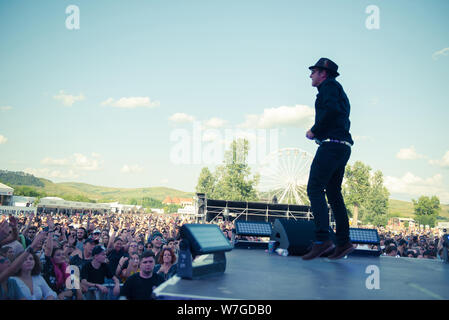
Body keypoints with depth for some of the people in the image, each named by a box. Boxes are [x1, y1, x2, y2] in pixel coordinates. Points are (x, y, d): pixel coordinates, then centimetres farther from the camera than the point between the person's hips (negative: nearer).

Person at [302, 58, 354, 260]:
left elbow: (332, 109, -19)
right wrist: (318, 131, 15)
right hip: (343, 147, 10)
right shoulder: (339, 92, 29)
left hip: (331, 145, -10)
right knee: (333, 192, 10)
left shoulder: (329, 86, 0)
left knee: (314, 189, -13)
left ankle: (322, 240, -22)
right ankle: (343, 242, 8)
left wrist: (315, 131, -11)